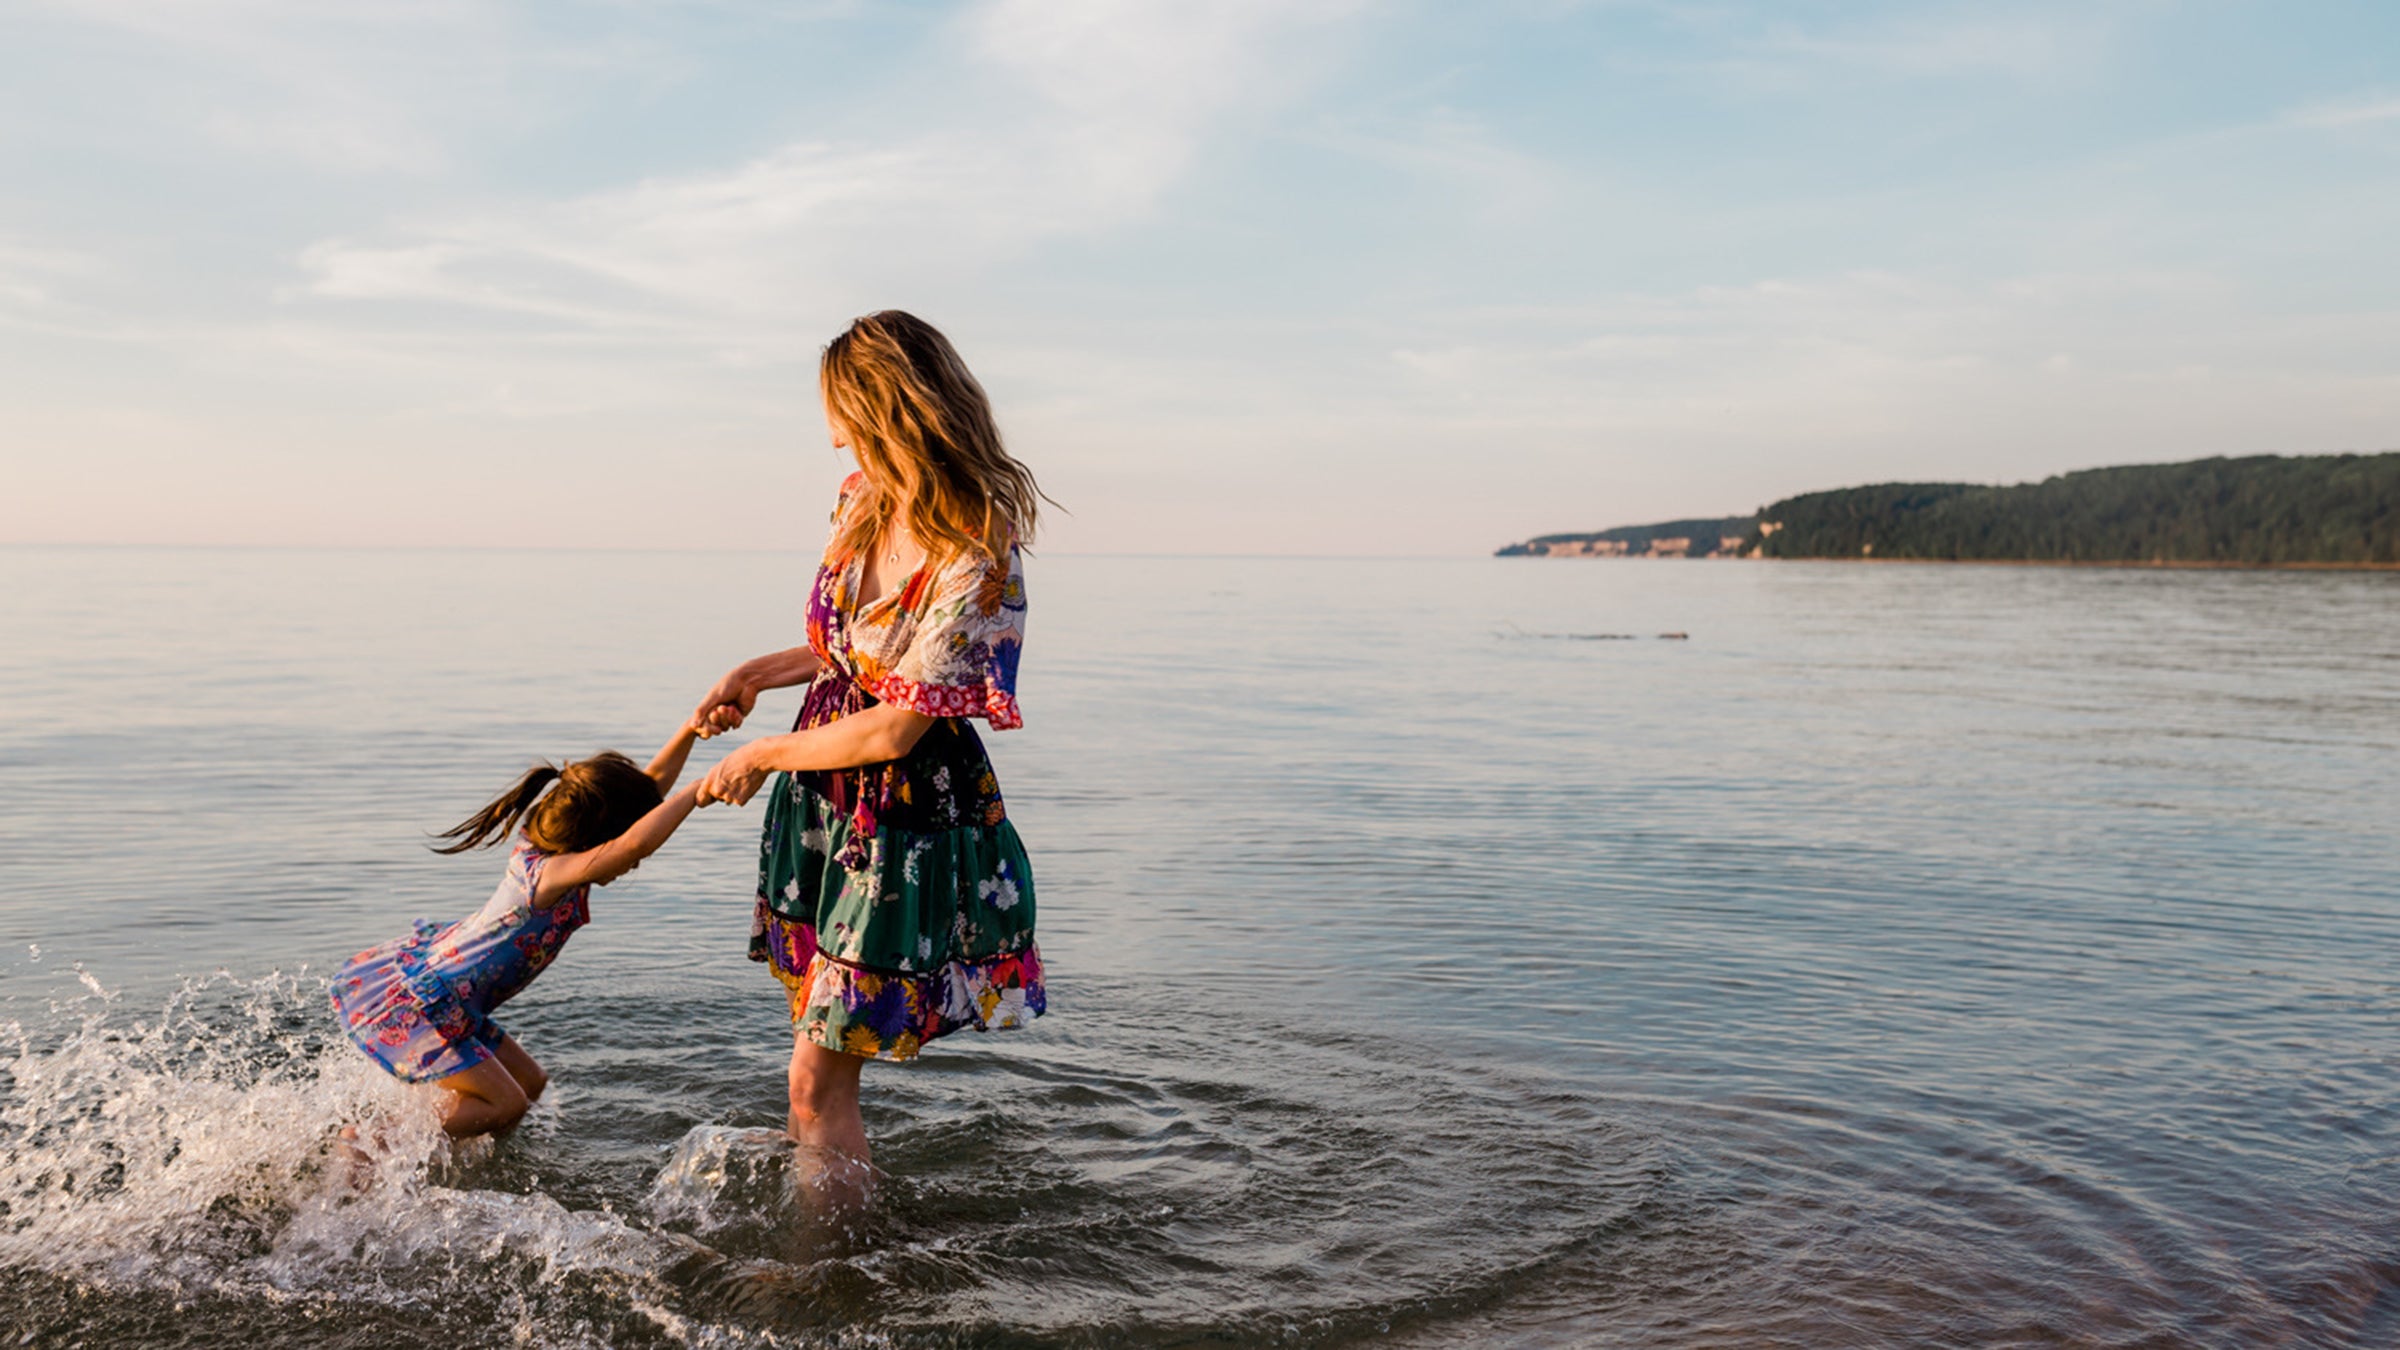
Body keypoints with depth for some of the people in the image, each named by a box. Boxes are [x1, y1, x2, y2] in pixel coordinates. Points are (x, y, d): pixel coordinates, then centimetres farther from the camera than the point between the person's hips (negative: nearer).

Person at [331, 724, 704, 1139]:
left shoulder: (542, 854, -1)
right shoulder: (550, 874, -27)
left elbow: (652, 783, 3)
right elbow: (637, 841, -49)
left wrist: (693, 728, -6)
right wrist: (702, 789, -44)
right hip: (407, 1000, -10)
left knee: (529, 1082, 13)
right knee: (505, 1104, -7)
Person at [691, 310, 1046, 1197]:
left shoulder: (977, 565, -27)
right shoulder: (863, 502, -1)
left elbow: (892, 731, -23)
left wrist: (762, 756, -11)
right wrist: (756, 675, 7)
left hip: (900, 824, -8)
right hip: (822, 802, 8)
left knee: (820, 1081, 1)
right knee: (814, 1040, 26)